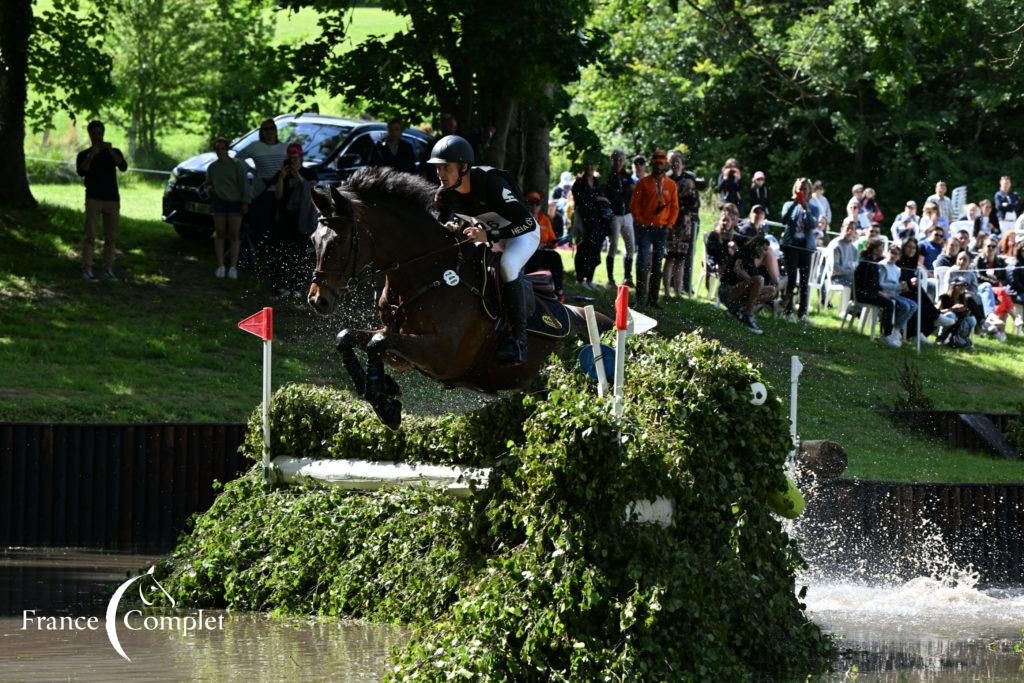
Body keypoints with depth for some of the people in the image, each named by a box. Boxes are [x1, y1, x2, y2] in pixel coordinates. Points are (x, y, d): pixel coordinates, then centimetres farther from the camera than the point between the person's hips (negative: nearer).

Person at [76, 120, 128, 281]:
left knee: (111, 236, 3)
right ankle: (87, 270, -12)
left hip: (112, 199, 2)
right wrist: (91, 155, -21)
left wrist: (111, 151, -17)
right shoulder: (84, 155, 7)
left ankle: (108, 270, 7)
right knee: (90, 236, -9)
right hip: (93, 199, -2)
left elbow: (123, 167, -7)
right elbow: (81, 172, -11)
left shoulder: (113, 152, 11)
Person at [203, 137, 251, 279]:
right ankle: (220, 266, -1)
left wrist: (245, 202, -8)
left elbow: (244, 184, -2)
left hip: (235, 202, -3)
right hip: (219, 202, 3)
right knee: (220, 234, -2)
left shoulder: (236, 165, 0)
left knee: (234, 235, -7)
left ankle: (233, 267, -8)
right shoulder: (212, 167, 11)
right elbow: (207, 183, 26)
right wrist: (209, 189, 6)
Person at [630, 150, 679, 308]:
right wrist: (640, 223, -7)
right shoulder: (643, 183, 3)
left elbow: (674, 207, 11)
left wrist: (669, 225, 0)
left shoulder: (671, 185, 8)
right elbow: (634, 205, 3)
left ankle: (653, 299, 10)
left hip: (662, 229, 2)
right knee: (643, 263, -9)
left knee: (657, 265, 6)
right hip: (645, 228, -2)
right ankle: (641, 298, -9)